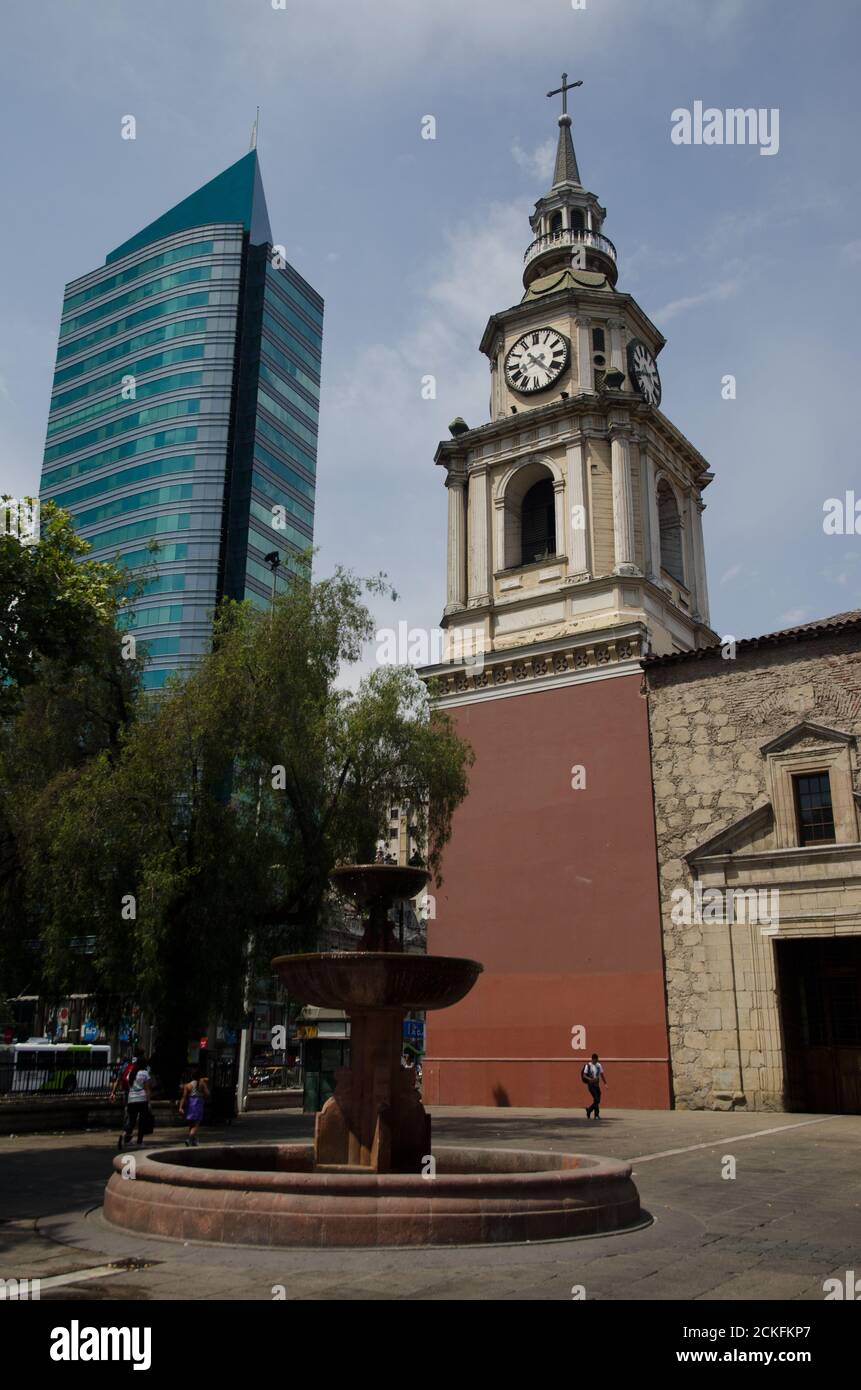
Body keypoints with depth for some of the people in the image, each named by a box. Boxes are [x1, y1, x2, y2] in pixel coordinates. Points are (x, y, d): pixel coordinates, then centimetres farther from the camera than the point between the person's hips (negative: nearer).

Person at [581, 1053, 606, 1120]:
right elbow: (584, 1076, -10)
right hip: (591, 1085, -6)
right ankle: (597, 1115, -1)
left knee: (598, 1100, 3)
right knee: (596, 1100, -14)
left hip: (597, 1085, 6)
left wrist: (605, 1083, 7)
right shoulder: (588, 1065, -8)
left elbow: (602, 1075, 15)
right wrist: (590, 1079, -26)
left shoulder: (599, 1065, 8)